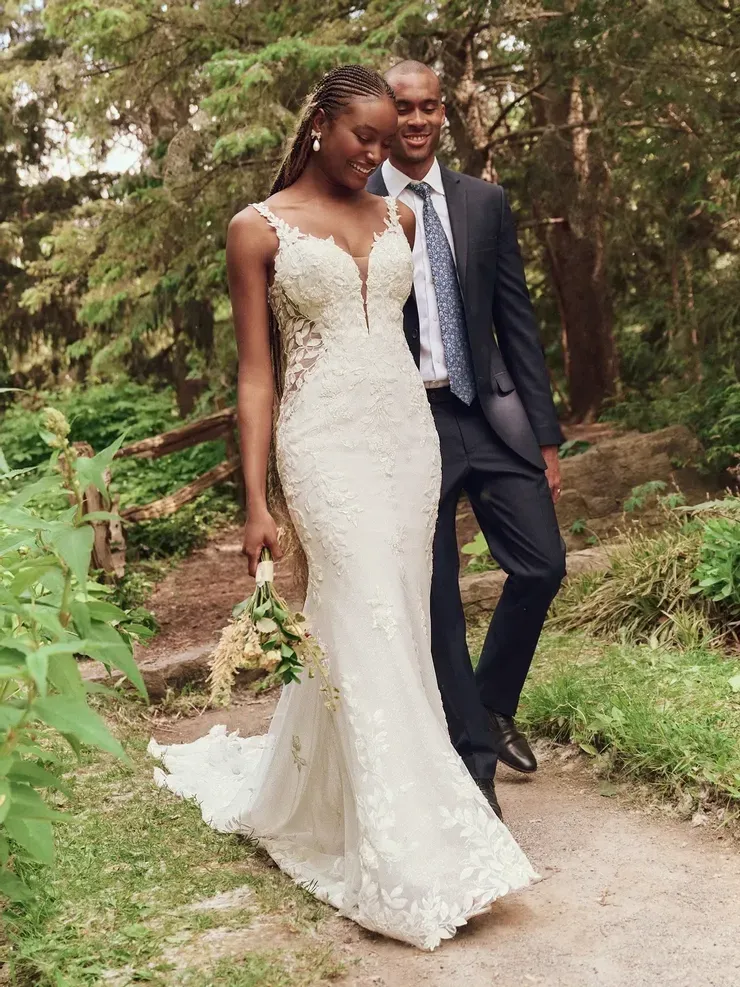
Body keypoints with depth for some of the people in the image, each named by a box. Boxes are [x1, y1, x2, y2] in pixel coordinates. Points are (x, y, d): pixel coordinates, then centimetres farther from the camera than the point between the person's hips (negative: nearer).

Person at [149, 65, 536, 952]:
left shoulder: (398, 217, 13)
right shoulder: (258, 229, 0)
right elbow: (255, 373, -3)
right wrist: (255, 504, -7)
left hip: (409, 434, 6)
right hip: (327, 444, -6)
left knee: (391, 625, 10)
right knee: (372, 634, -10)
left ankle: (294, 797, 32)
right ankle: (415, 862, -4)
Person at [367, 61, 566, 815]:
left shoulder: (484, 202, 7)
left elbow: (517, 320, 8)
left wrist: (545, 432, 4)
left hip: (492, 412, 4)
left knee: (542, 565, 1)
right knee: (436, 600, 2)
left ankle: (492, 706, 28)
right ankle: (474, 754, 19)